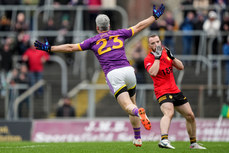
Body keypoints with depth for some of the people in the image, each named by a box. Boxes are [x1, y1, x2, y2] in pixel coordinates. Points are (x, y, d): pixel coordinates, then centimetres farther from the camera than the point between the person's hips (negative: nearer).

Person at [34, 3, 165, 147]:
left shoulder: (93, 41, 13)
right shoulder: (119, 34, 19)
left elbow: (71, 47, 11)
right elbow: (139, 26, 28)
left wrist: (49, 48, 17)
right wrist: (155, 16, 41)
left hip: (112, 74, -2)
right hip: (128, 69, 3)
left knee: (128, 106, -6)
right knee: (132, 103, 17)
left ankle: (139, 113, -44)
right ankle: (138, 139, 13)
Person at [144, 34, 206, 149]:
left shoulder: (165, 52, 11)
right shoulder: (148, 59, -8)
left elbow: (181, 67, 9)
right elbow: (153, 73, -28)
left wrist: (171, 57, -6)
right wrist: (157, 57, -22)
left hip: (175, 90, 8)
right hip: (162, 91, -7)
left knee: (190, 116, 13)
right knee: (169, 113, -35)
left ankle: (193, 143, 29)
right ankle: (164, 140, -55)